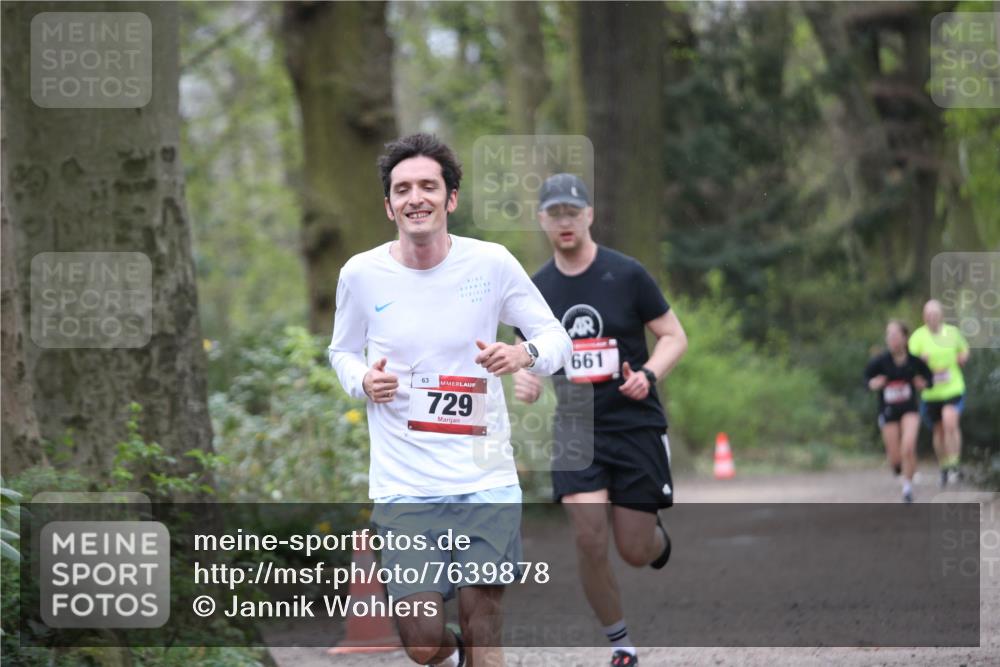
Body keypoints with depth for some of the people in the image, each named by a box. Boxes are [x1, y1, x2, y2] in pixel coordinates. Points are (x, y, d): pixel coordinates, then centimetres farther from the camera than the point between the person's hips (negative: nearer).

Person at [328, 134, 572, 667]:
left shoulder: (491, 263, -2)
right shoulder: (361, 274, -1)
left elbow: (557, 338, 5)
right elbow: (342, 352, 16)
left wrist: (526, 355, -18)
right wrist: (362, 381, -7)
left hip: (486, 478, 0)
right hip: (403, 484, 0)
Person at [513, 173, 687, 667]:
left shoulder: (626, 275, -6)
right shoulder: (537, 289, 5)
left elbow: (675, 337, -1)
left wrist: (648, 376, -19)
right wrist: (525, 382, -6)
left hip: (636, 426, -2)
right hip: (575, 431, 2)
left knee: (635, 551, 0)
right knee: (589, 541, -15)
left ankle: (658, 539, 39)